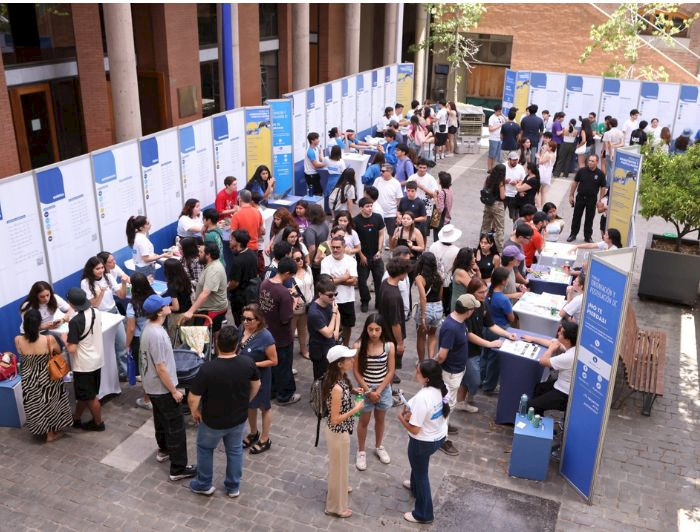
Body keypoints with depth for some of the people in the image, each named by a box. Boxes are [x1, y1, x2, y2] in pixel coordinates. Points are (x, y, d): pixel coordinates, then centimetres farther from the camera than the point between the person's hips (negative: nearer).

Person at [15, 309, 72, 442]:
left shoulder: (18, 340, -20)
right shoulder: (49, 339, -26)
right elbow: (58, 352, -5)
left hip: (29, 380, 2)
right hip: (47, 379, -2)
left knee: (35, 407, 25)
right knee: (50, 405, 22)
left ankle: (42, 430, 45)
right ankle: (51, 433, 37)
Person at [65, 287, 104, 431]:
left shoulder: (75, 321, -26)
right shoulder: (96, 313, -4)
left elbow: (71, 349, -25)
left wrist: (65, 338, -5)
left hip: (84, 364, -7)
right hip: (96, 360, 8)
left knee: (89, 397, 11)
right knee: (83, 393, 22)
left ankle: (98, 423, 26)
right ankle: (76, 418, 37)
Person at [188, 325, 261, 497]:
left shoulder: (207, 368, -31)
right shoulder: (248, 362, -19)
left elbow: (193, 398, -24)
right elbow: (257, 384, 0)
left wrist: (194, 412, -2)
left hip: (213, 421, -3)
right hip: (238, 418, 3)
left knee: (205, 449, 25)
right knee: (235, 451, 25)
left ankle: (204, 485, 41)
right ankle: (233, 487, 40)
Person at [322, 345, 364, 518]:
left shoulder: (339, 379, -6)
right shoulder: (337, 388, -34)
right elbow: (335, 419, -28)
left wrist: (352, 392, 2)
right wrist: (356, 408, -22)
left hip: (340, 431, 9)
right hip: (338, 433, -9)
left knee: (339, 464, 32)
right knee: (338, 466, 12)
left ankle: (339, 487, 58)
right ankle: (335, 507, 33)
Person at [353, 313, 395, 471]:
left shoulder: (389, 346, -15)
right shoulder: (358, 346, -19)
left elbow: (390, 371, -8)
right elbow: (356, 372, -12)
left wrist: (379, 391, -13)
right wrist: (368, 391, -14)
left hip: (384, 389, 2)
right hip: (365, 389, -2)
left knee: (380, 419, 21)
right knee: (364, 421, 15)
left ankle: (378, 447, 45)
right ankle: (361, 451, 35)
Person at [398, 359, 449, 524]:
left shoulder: (422, 398, -36)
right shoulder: (442, 388, -12)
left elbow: (414, 429, -28)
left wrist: (402, 418, -11)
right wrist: (411, 411, -2)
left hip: (423, 442, -8)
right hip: (440, 436, 8)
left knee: (421, 474, 15)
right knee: (418, 465, 35)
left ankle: (423, 514, 33)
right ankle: (415, 486, 63)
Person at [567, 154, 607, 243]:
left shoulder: (600, 174, -6)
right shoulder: (581, 171, -3)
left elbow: (603, 188, 0)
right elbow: (575, 183, 5)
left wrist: (600, 200, -4)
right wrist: (571, 195, 3)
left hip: (592, 199, -1)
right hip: (580, 197, 1)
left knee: (589, 218, 7)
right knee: (576, 216, 7)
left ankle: (588, 236, 20)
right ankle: (573, 234, 19)